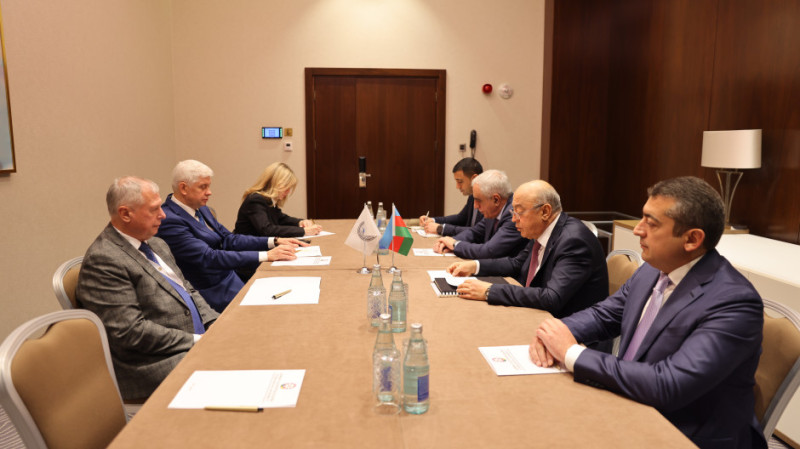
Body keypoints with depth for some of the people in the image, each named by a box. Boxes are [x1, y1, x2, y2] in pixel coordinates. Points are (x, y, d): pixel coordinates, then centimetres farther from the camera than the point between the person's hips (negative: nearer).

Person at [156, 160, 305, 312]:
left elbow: (228, 239, 10)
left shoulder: (200, 209, 9)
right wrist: (266, 256, -28)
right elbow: (208, 258, -26)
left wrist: (275, 241, -2)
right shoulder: (169, 221, -19)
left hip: (229, 278, 8)